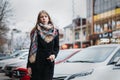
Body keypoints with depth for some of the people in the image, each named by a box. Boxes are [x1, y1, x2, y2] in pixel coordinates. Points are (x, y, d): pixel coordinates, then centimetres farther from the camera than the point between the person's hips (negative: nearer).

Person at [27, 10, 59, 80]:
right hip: (37, 62, -2)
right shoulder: (35, 32, 1)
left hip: (49, 62, 2)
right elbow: (32, 49, 0)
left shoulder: (55, 32, 6)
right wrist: (29, 65, -5)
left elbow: (57, 47, 11)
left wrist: (54, 54, -12)